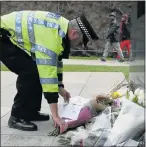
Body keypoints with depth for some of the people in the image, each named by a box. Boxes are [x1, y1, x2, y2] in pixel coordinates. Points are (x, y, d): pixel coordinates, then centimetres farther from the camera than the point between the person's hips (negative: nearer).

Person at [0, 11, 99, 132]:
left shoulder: (62, 27, -1)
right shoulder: (51, 35, -32)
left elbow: (54, 61, 13)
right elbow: (48, 73, -35)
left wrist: (60, 87, 16)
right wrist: (55, 115, -32)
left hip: (13, 37, 10)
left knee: (38, 70, 7)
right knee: (31, 72, -19)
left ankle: (31, 112, 17)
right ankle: (17, 117, -6)